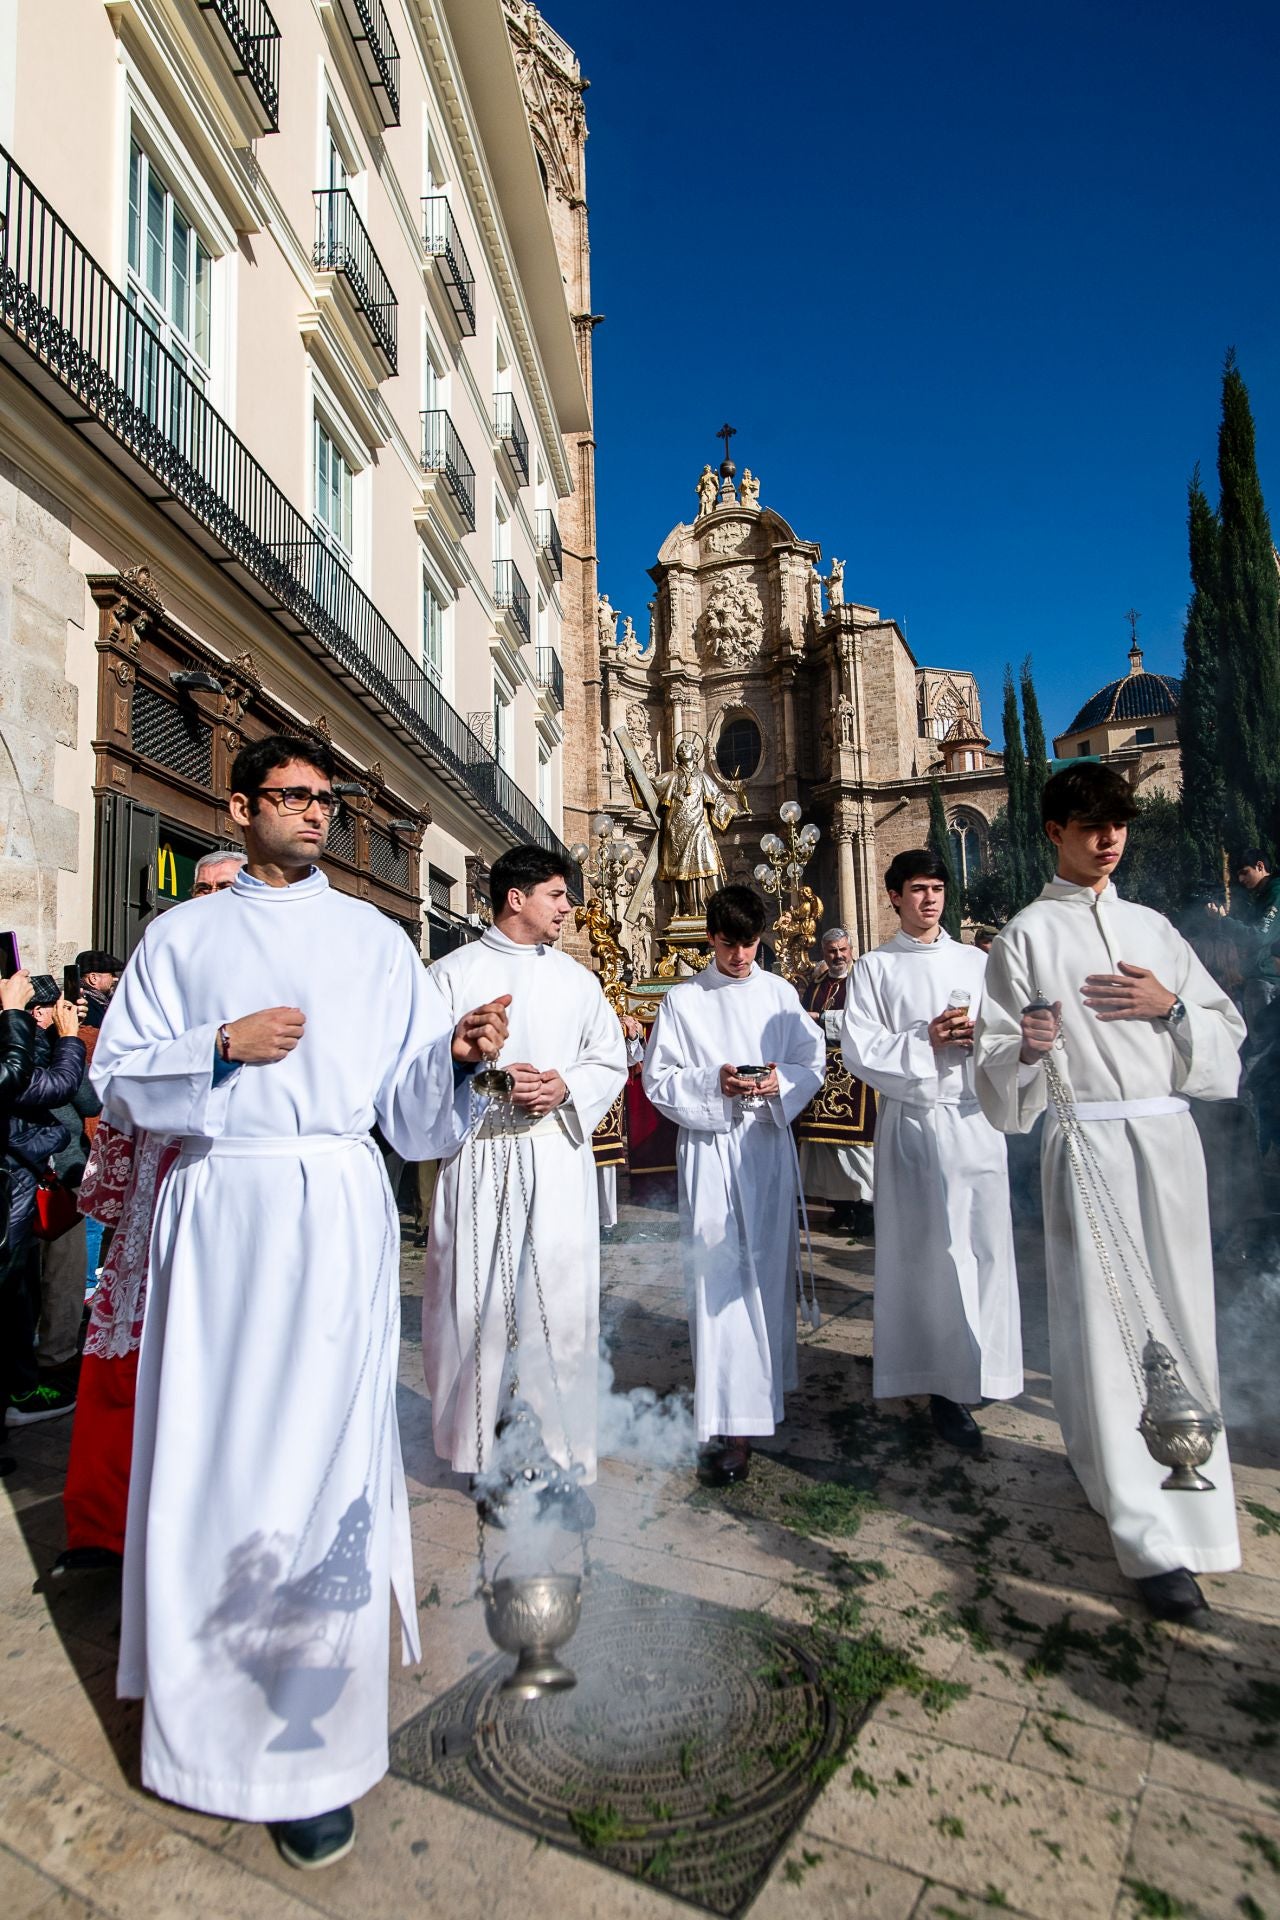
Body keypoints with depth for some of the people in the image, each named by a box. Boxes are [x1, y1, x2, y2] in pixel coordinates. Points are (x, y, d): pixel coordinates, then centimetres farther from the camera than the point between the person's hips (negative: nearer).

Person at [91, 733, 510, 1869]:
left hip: (333, 1209, -1)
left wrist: (460, 1052, -16)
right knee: (209, 1446, 8)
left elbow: (412, 1101, 4)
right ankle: (207, 1695, 34)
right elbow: (119, 1079, 6)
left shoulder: (375, 939, 8)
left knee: (317, 1454, -1)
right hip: (215, 1206, 2)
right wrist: (222, 1046, -10)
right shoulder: (182, 936, 11)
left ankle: (310, 1748, 13)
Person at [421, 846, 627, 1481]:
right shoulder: (452, 972, 3)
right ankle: (474, 1441, 24)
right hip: (478, 1153, -2)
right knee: (473, 1298, 4)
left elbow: (611, 1062, 12)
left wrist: (566, 1086, -7)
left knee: (561, 1298, 3)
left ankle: (563, 1448, 18)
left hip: (558, 1154, 2)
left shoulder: (577, 979, 12)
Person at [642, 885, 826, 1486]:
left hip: (770, 1145, 3)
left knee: (769, 1271, 11)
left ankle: (765, 1388, 31)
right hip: (710, 1149, -3)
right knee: (718, 1277, -5)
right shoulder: (683, 1000, 1)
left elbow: (814, 1062, 9)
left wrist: (779, 1083, -11)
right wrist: (714, 1083, -16)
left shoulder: (779, 992, 8)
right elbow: (658, 1080, 0)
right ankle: (727, 1425, -1)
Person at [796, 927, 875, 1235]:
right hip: (820, 1070, 5)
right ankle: (839, 1204, 13)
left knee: (854, 1137, -7)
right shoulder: (815, 986, 17)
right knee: (825, 1138, 4)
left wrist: (819, 1018, -10)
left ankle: (863, 1205, 1)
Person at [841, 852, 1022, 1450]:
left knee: (983, 1244, 5)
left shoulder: (976, 962, 12)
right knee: (926, 1250, 1)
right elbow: (859, 1049, -5)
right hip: (912, 1120, -3)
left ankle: (974, 1369, 22)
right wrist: (926, 1040, -12)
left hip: (974, 1117, 3)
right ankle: (946, 1386, 9)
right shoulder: (874, 968, 4)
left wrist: (978, 1035, -10)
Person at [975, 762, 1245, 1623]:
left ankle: (1189, 1483, 35)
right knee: (1106, 1323, -2)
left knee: (1180, 1313, 11)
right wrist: (1028, 1047, -25)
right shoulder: (1027, 934, 0)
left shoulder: (1152, 927, 14)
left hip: (1169, 1138, 5)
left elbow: (1226, 1032, 14)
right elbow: (999, 1062, -4)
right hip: (1088, 1141, -4)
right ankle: (1158, 1540, 8)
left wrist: (1170, 1005, -5)